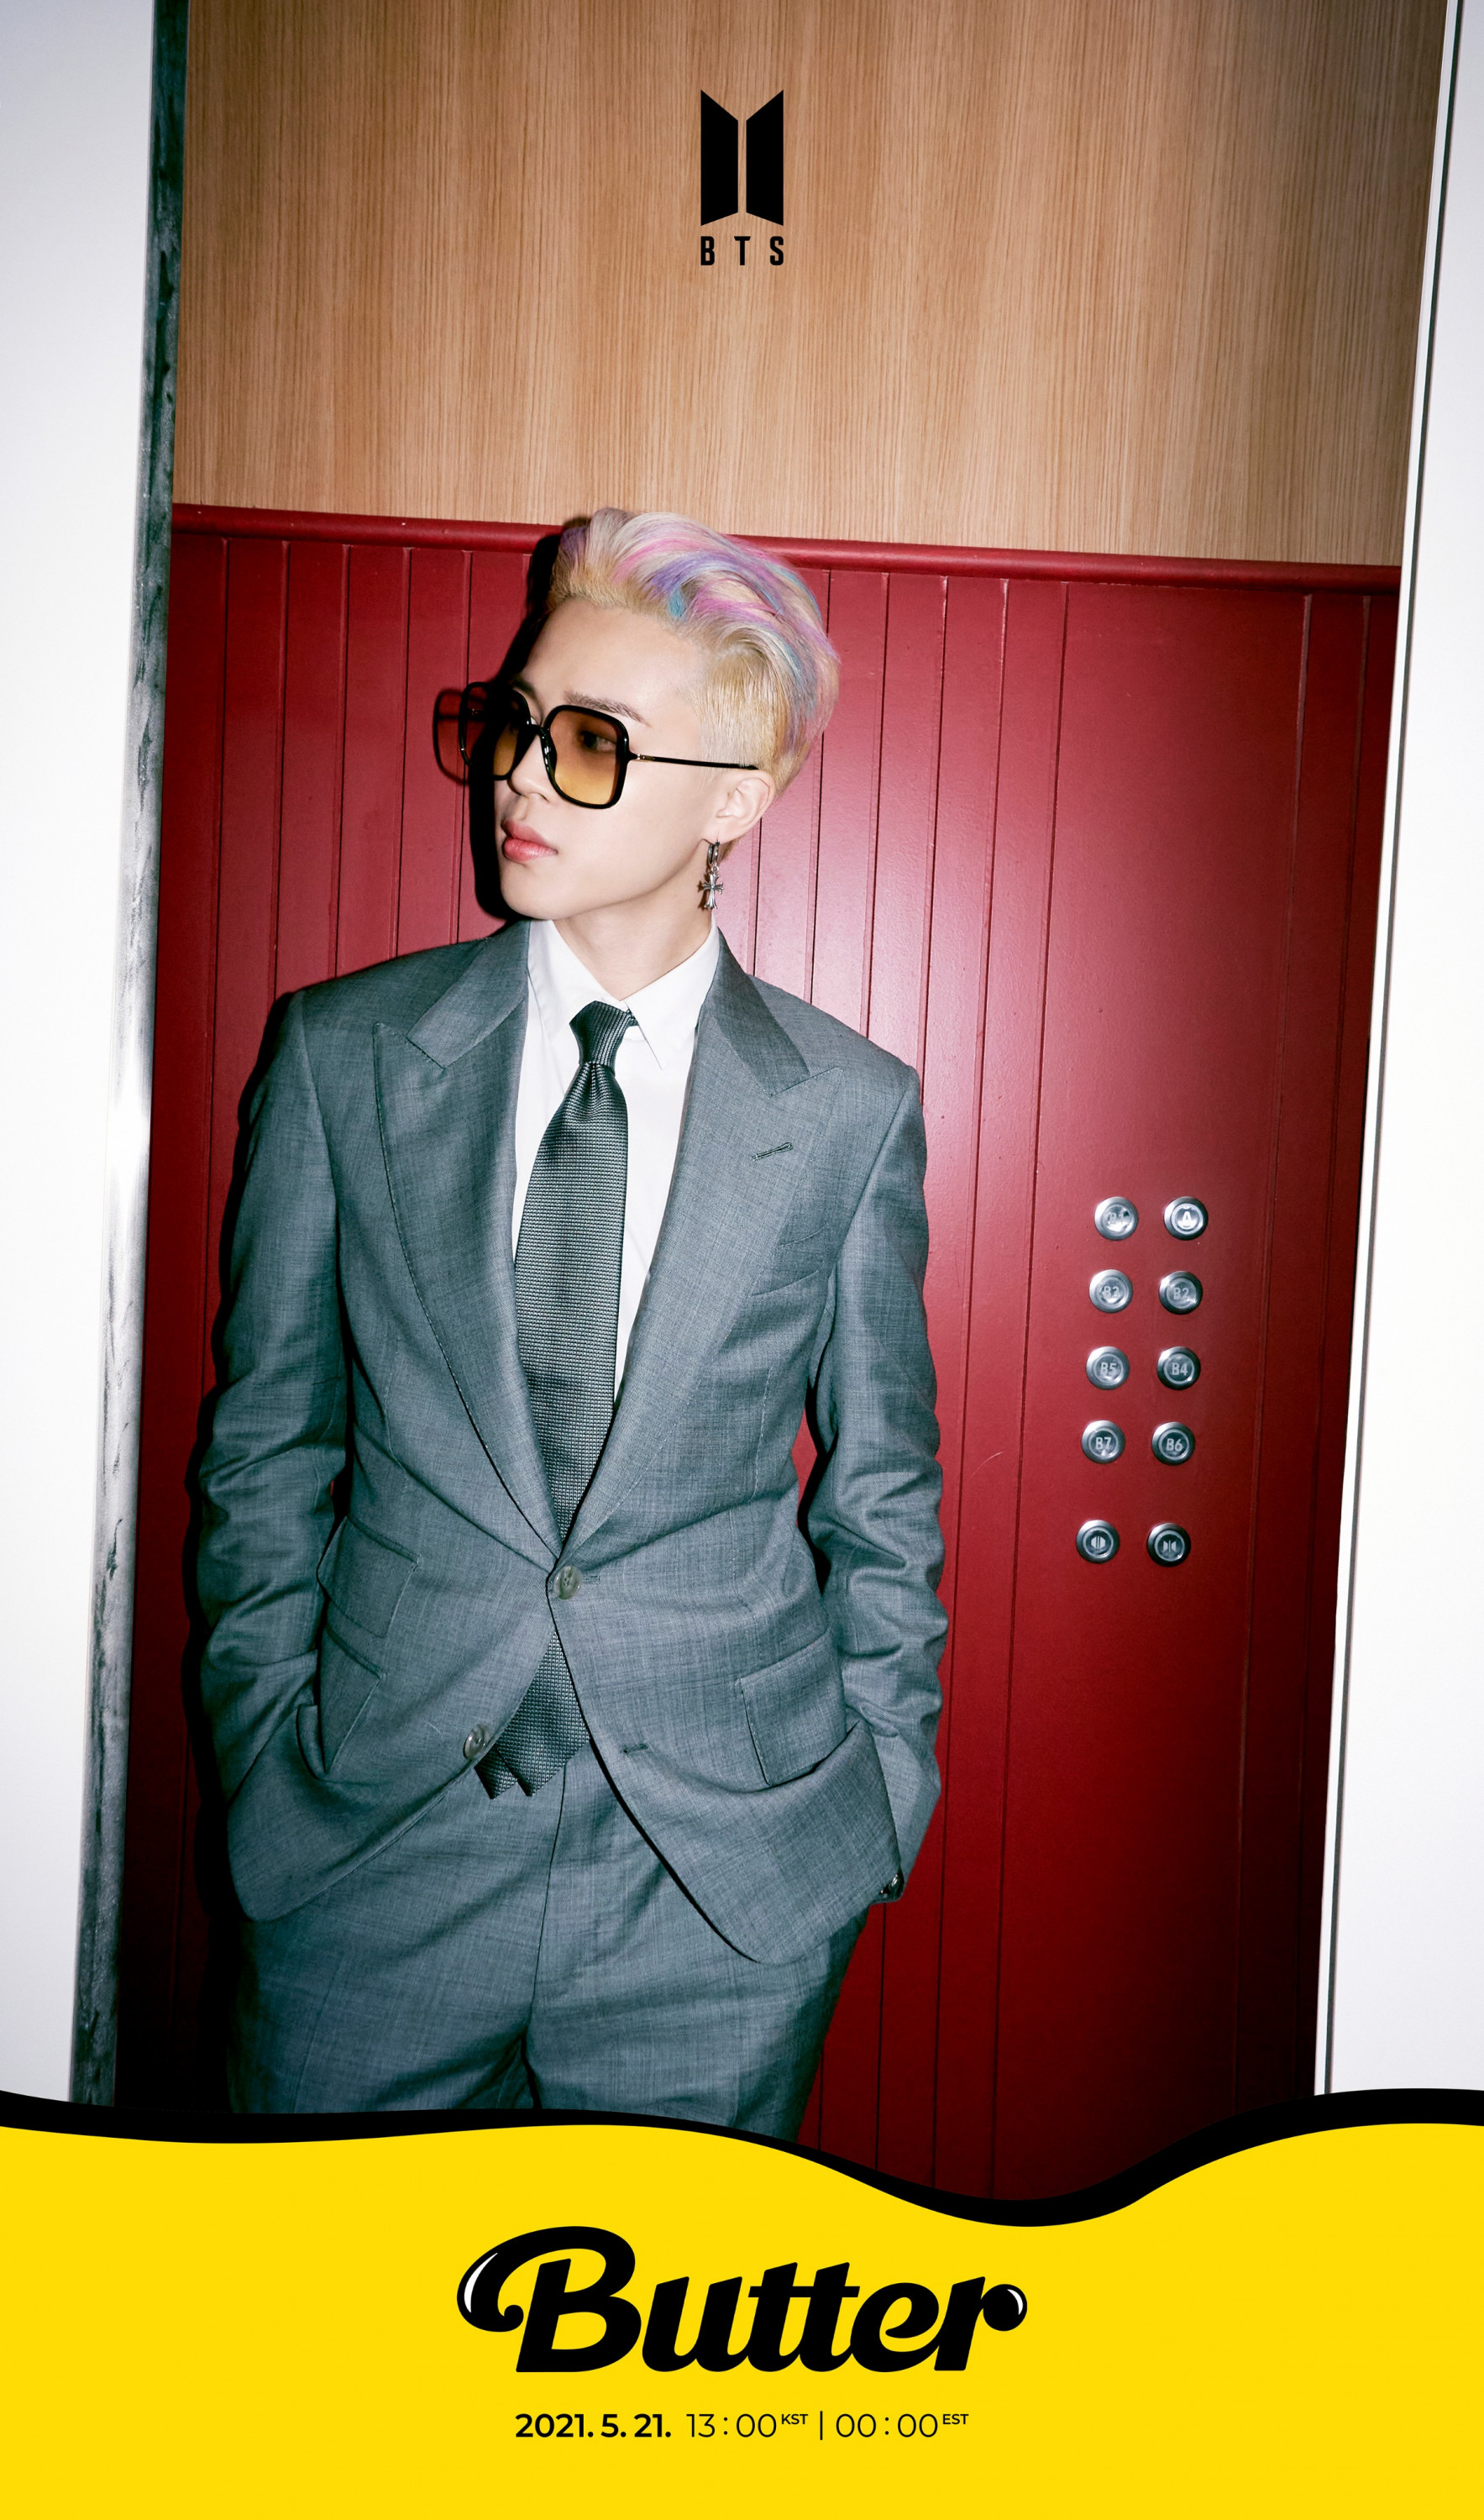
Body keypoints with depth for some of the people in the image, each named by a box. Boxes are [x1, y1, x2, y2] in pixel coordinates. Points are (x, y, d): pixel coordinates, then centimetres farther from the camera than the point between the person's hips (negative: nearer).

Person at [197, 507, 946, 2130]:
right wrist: (265, 1753, 4)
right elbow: (269, 1437, 6)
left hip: (729, 1884, 0)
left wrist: (880, 1797, 5)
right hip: (369, 1854, 1)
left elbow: (882, 1486, 5)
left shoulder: (853, 1110, -3)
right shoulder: (342, 1052, -1)